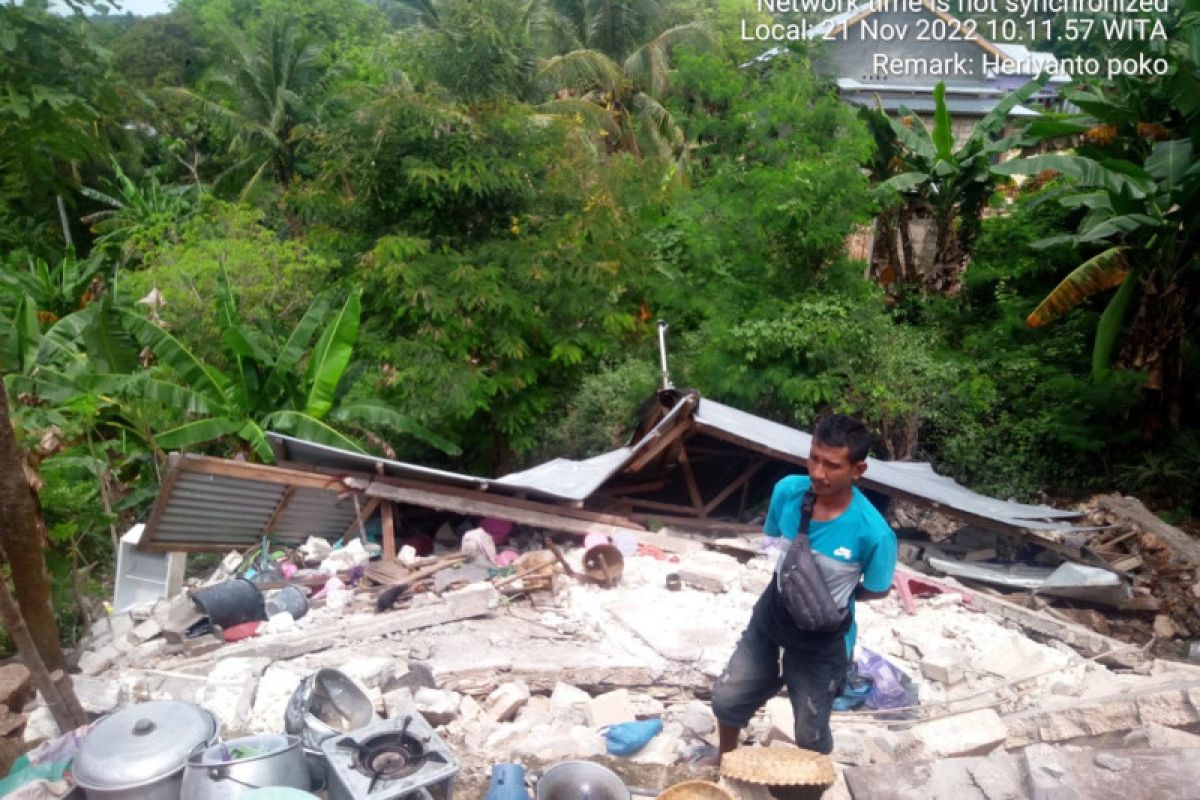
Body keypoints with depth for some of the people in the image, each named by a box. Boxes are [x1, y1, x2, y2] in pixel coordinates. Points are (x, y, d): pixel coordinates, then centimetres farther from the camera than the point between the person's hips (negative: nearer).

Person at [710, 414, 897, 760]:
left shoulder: (873, 533, -31)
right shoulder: (787, 490, -19)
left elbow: (877, 590, -11)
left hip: (823, 641, -3)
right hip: (771, 617, 4)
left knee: (810, 734, 17)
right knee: (727, 698, 18)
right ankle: (725, 760, 49)